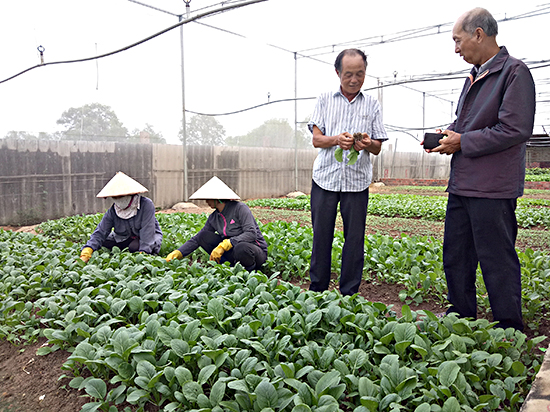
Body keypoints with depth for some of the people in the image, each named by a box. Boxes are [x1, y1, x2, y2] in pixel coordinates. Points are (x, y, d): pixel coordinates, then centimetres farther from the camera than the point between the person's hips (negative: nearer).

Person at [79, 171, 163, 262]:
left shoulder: (146, 205, -24)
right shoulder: (112, 212, -11)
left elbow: (147, 231, -28)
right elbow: (100, 232, -18)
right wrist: (85, 254, -33)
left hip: (151, 236, -4)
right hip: (125, 238, 5)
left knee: (134, 246, -35)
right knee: (102, 243, -15)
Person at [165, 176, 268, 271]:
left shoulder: (240, 208, -15)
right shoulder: (214, 218, 5)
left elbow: (251, 234, -25)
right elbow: (196, 239, 8)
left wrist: (225, 245, -32)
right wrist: (178, 253, -4)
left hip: (257, 251, -6)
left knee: (241, 249, -41)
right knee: (203, 236, -8)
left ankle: (250, 270, -9)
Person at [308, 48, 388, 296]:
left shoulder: (372, 105, 11)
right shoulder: (325, 100, 10)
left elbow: (377, 148, 8)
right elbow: (316, 139, 2)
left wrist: (368, 143, -16)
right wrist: (336, 140, -19)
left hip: (357, 181, 0)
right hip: (325, 177, 0)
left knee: (354, 238, 2)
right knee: (321, 235, 5)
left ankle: (349, 295, 15)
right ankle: (317, 290, 18)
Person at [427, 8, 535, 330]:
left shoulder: (514, 72, -10)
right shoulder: (475, 77, 17)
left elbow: (516, 130, -18)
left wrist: (462, 142, -13)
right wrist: (447, 133, 7)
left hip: (493, 188, -9)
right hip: (462, 183, 9)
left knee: (498, 262, 1)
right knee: (455, 256, 15)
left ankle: (510, 332, 17)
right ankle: (461, 317, 31)